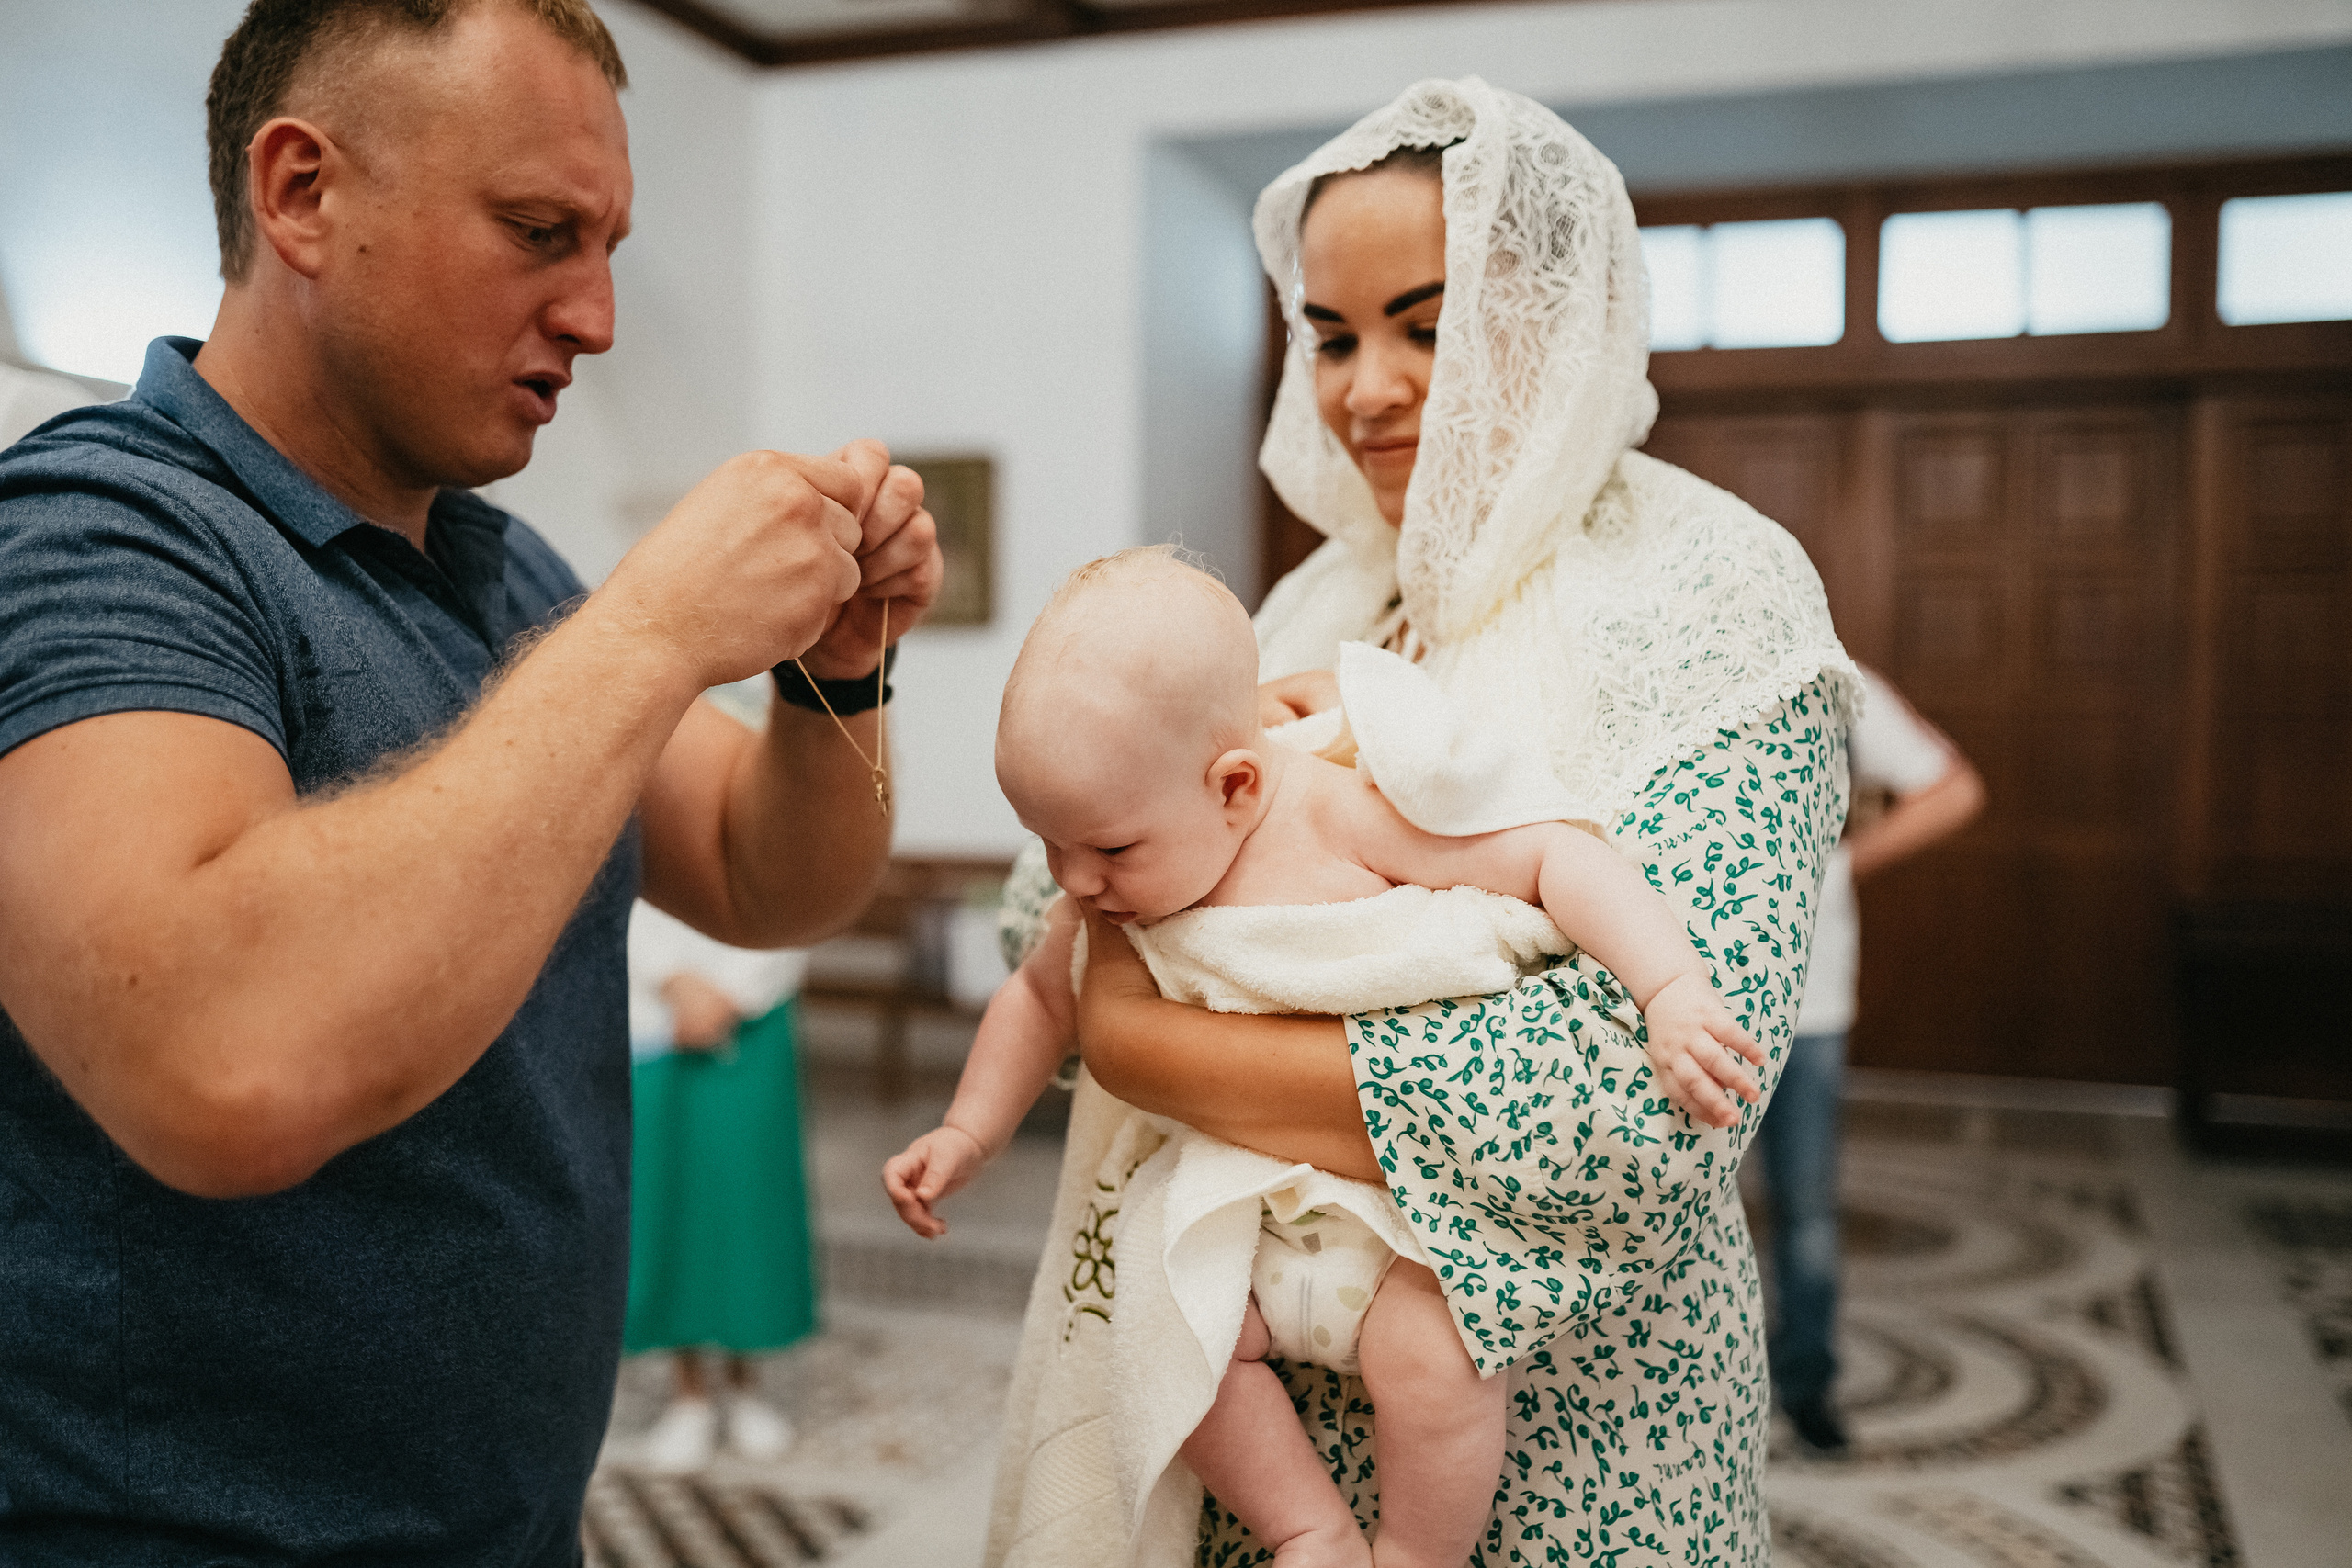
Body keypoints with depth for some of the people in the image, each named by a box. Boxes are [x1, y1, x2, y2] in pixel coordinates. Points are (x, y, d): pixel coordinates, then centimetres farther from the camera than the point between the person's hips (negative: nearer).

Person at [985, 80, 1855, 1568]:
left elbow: (1647, 1096, -28)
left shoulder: (1710, 597, -14)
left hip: (1553, 1419, -5)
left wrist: (1139, 1042, -21)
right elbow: (1055, 911, 9)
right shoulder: (1325, 602, 5)